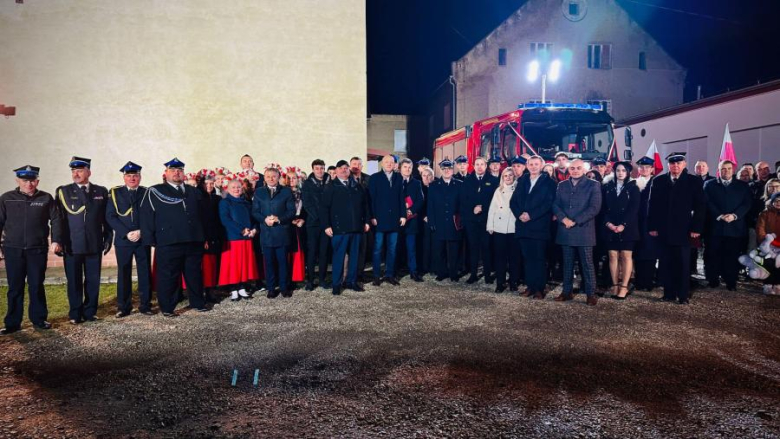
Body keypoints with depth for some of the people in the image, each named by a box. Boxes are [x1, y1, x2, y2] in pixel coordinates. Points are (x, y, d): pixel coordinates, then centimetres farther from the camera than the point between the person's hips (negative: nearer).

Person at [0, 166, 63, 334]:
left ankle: (39, 319, 19)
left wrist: (56, 240, -7)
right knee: (15, 288, 6)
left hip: (38, 250, -1)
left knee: (37, 286, 7)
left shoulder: (46, 198, 3)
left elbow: (56, 220, 4)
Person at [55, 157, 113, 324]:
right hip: (72, 245, -1)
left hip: (94, 244, 1)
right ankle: (75, 314, 14)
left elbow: (106, 217, 9)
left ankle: (90, 312, 16)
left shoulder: (101, 191, 9)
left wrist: (108, 238, 5)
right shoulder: (63, 191, 5)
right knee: (74, 280, 4)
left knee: (93, 280, 5)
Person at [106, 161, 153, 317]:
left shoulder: (147, 193, 7)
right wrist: (126, 233, -11)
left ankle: (145, 305, 11)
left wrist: (141, 232, -11)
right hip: (123, 240, 0)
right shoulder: (115, 193, 6)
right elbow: (110, 216, 0)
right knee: (124, 274, 4)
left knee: (145, 273, 2)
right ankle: (123, 307, 12)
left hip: (143, 240, 0)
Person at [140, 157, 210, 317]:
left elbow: (202, 216, 17)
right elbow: (146, 217, -2)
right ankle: (167, 308, 14)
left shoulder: (194, 192, 16)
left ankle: (198, 302, 25)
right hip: (168, 243, -4)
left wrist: (204, 238, 12)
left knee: (195, 274, 12)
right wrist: (151, 241, -9)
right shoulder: (154, 192, 3)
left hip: (194, 242, 4)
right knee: (168, 276, 3)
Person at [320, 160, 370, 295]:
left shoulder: (357, 185, 12)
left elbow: (365, 204, 15)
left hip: (357, 227, 4)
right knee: (338, 256, 0)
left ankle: (351, 281, 21)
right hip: (339, 227, -4)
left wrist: (366, 221, 9)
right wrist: (326, 225, -12)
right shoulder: (331, 187, 1)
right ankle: (337, 284, 9)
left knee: (354, 255, 10)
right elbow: (324, 207, -5)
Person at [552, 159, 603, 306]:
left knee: (587, 264, 0)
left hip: (584, 231, -4)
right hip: (565, 230, 4)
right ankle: (567, 291, 18)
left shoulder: (593, 185, 1)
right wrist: (563, 219, -12)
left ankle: (591, 294, 8)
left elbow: (594, 208, -9)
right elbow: (555, 205, 7)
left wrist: (575, 221, -14)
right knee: (567, 263, 10)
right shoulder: (562, 185, 13)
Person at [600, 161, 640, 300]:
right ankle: (615, 286, 6)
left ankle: (624, 287, 0)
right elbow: (603, 207, 4)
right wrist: (608, 223, -11)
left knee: (626, 256, -3)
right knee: (613, 256, 1)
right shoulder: (607, 187, 9)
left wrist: (623, 225, -16)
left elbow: (634, 209, -5)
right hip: (610, 227, 2)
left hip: (627, 228, -2)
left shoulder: (633, 188, 4)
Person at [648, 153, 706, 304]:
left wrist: (697, 228, -8)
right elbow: (652, 205, 5)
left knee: (683, 264, 4)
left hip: (684, 230, -2)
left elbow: (699, 206, -2)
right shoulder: (658, 181, 6)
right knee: (666, 264, 6)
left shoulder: (694, 181, 1)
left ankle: (683, 295, 13)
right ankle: (669, 293, 15)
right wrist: (652, 227, -1)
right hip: (664, 230, 2)